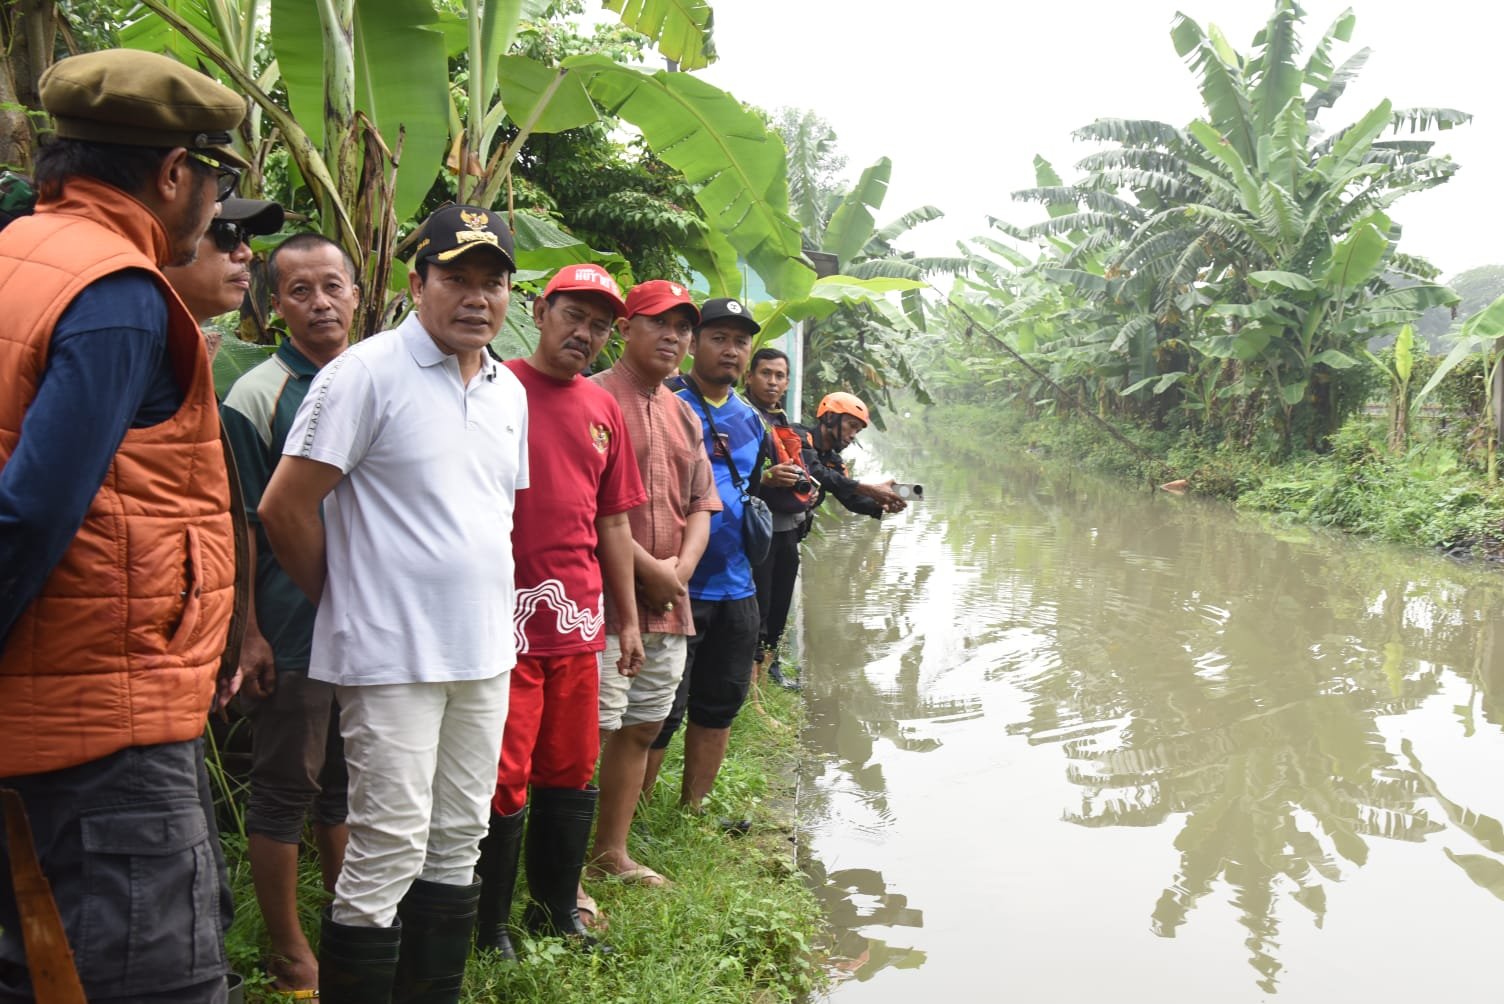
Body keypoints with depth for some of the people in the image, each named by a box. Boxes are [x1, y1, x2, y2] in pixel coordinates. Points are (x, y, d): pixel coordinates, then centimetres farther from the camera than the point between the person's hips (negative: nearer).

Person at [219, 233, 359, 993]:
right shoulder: (257, 395, -7)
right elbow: (242, 525, -9)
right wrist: (249, 634, -12)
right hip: (291, 631, -5)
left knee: (350, 785, 16)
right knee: (285, 789, 6)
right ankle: (289, 953, 20)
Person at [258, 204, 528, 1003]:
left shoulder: (509, 391, 12)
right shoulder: (367, 372, -10)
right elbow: (284, 506, -10)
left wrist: (489, 606, 15)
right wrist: (345, 599, 0)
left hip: (485, 654, 7)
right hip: (394, 657, -7)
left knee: (457, 842, 15)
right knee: (388, 853, -3)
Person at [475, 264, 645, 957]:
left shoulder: (603, 409, 13)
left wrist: (627, 618, 18)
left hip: (578, 625, 6)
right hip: (506, 621, -6)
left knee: (571, 775, 15)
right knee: (505, 780, 1)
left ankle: (558, 912, 31)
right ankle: (491, 931, 17)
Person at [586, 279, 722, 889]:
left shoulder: (684, 416, 18)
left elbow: (702, 503, 18)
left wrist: (682, 566, -1)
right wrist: (649, 569, -15)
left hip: (670, 605, 8)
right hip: (606, 601, -8)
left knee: (642, 727, 15)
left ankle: (611, 852, 29)